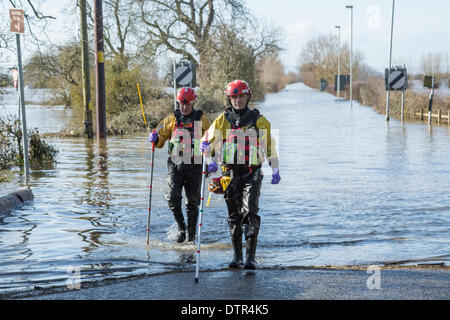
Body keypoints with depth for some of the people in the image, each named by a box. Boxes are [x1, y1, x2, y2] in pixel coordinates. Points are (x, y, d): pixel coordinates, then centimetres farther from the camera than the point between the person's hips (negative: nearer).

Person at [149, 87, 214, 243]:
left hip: (195, 166, -1)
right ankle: (181, 227, 8)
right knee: (173, 197, -15)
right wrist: (155, 138, -9)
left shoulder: (202, 119, 3)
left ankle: (192, 236, 16)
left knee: (193, 202, 3)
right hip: (175, 164, 1)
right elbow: (160, 137, 14)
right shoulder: (172, 119, 8)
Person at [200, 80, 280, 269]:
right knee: (234, 216, 7)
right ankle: (237, 255, 18)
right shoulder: (222, 121, 7)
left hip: (252, 174, -2)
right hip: (230, 174, 3)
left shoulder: (258, 120, 3)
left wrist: (275, 171, 9)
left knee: (250, 213, -15)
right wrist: (205, 147, -12)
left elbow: (269, 146, 10)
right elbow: (209, 140, 12)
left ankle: (250, 257, -15)